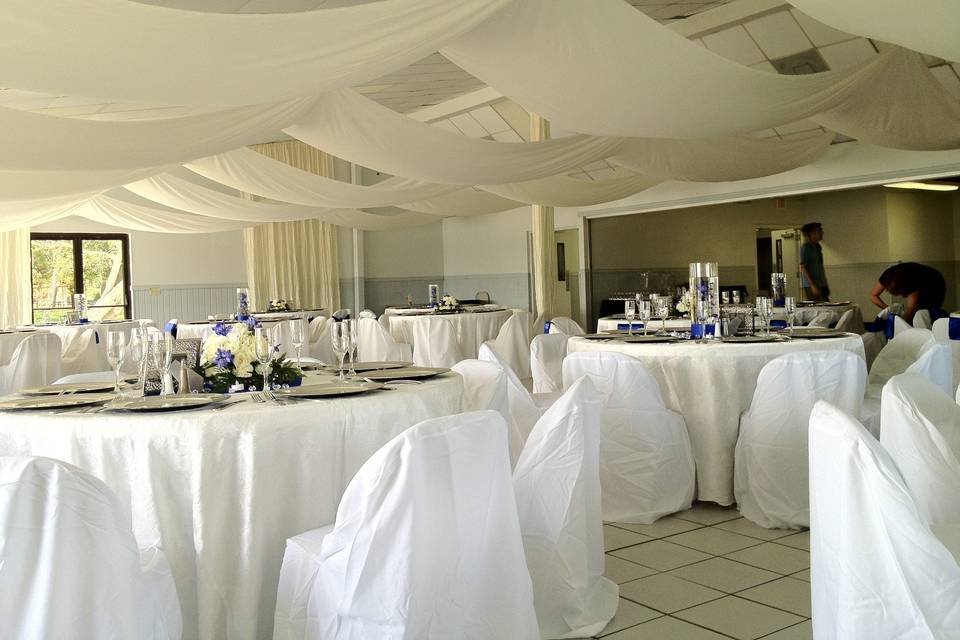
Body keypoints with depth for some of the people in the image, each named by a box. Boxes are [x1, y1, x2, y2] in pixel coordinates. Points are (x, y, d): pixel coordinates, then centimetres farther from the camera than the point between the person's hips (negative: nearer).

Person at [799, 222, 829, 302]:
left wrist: (826, 286, 18)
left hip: (821, 286, 8)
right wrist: (812, 285, -20)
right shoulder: (805, 247, -8)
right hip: (809, 287, -8)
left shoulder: (817, 247, 18)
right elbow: (803, 267, -15)